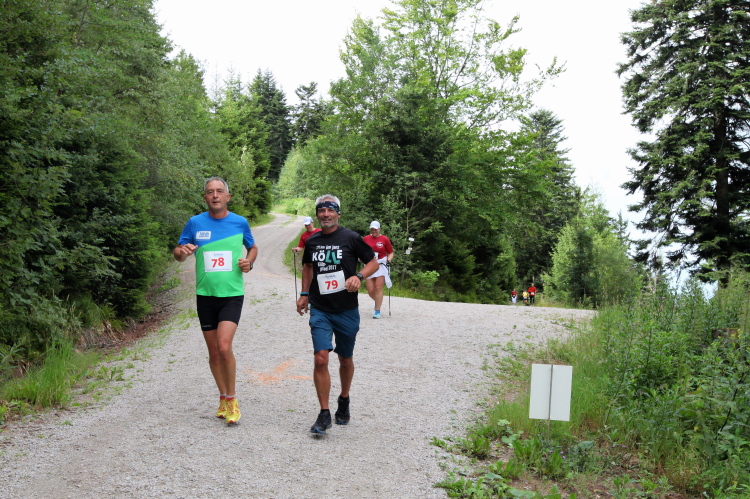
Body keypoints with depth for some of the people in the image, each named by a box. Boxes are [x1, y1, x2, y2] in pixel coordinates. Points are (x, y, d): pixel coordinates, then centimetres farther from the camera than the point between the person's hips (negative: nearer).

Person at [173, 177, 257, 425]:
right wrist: (182, 251, -16)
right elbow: (178, 253, 8)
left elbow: (253, 247, 18)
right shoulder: (195, 223, 1)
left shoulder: (240, 223, 1)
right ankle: (223, 398, 28)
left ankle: (231, 399, 0)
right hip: (205, 294, 2)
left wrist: (249, 262, -3)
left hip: (232, 294, -2)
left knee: (224, 346, -17)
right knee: (213, 352, 9)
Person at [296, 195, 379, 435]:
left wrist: (359, 276, -18)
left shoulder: (351, 238, -5)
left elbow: (373, 262, 1)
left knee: (345, 360, 12)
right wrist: (304, 294, 17)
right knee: (320, 359, -12)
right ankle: (324, 414, -4)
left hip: (347, 310, -1)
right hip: (319, 310, 2)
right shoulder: (312, 242, 6)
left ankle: (344, 401, 37)